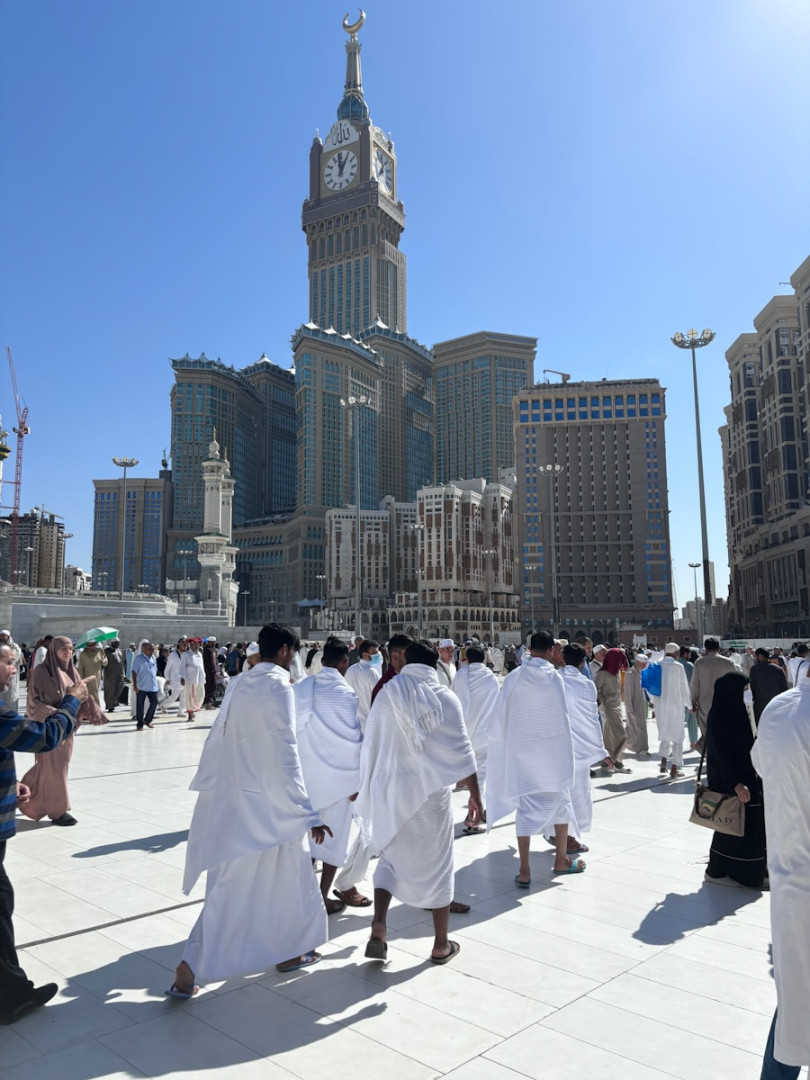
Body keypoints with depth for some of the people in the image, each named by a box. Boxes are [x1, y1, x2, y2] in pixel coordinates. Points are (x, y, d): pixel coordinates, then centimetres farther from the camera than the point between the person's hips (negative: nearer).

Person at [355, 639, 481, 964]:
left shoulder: (387, 693, -2)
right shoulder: (445, 698, -7)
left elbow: (370, 744, 2)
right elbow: (461, 751, -7)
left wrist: (366, 785, 14)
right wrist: (475, 795, 2)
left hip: (390, 789, 2)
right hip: (430, 791, -2)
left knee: (390, 857, 19)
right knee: (436, 863, 11)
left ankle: (378, 927, 4)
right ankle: (441, 945, 22)